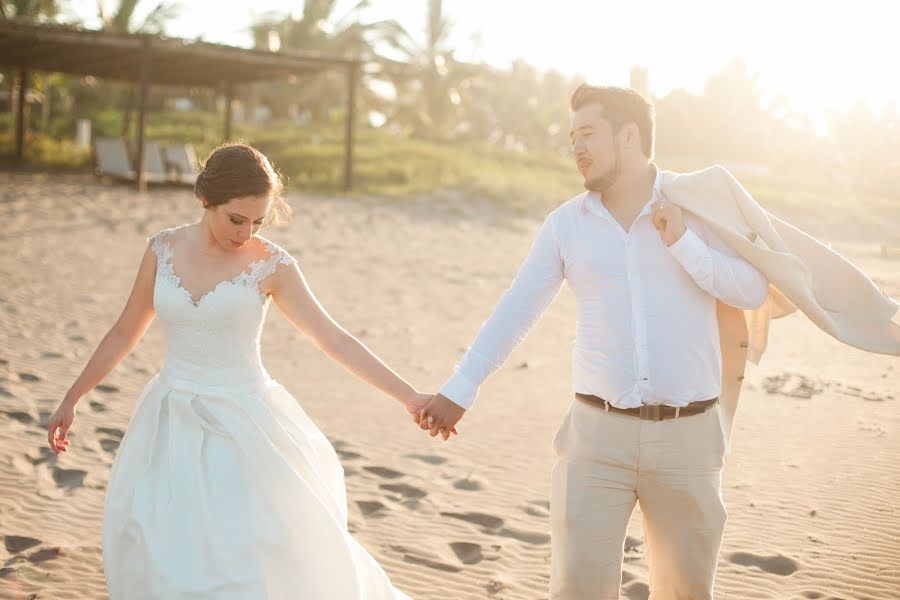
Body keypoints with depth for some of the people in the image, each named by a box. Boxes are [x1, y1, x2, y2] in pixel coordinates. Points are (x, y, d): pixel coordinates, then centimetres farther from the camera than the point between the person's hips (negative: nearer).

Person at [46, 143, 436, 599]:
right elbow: (124, 334, 10)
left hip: (241, 429, -3)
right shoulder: (164, 249, -1)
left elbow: (334, 341, -8)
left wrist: (408, 396, -12)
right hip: (172, 427, 3)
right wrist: (71, 399, 14)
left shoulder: (270, 265, -9)